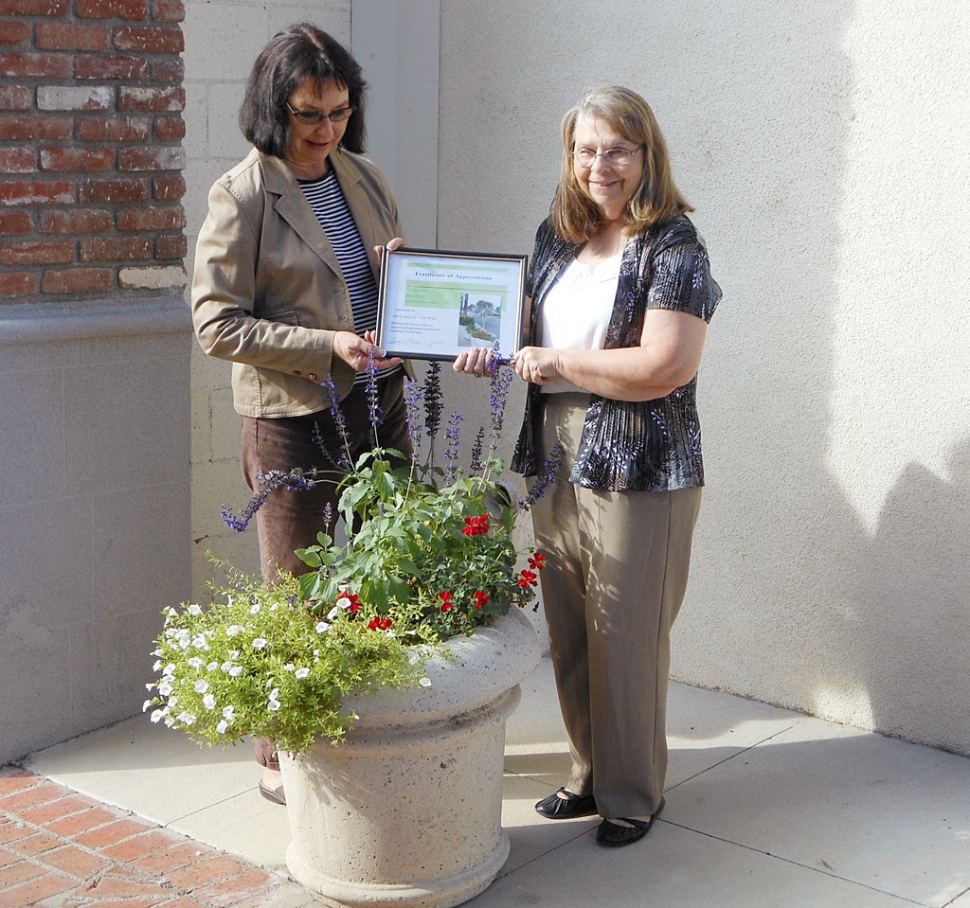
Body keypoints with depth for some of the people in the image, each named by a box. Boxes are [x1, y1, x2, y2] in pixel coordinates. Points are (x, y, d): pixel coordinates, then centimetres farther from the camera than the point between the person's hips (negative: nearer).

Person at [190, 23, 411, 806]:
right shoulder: (243, 196, -10)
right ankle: (282, 762, 20)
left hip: (378, 407, 6)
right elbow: (217, 323, -13)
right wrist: (326, 346, -20)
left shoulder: (363, 178, 8)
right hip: (295, 421, -5)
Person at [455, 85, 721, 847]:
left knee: (624, 635, 2)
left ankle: (633, 794, 19)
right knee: (568, 632, 15)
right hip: (556, 460, 7)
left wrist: (557, 363, -14)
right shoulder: (557, 235, 11)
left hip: (638, 472, -7)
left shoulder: (672, 249, -12)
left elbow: (663, 367, -23)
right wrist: (498, 350, 3)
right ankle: (590, 772, 32)